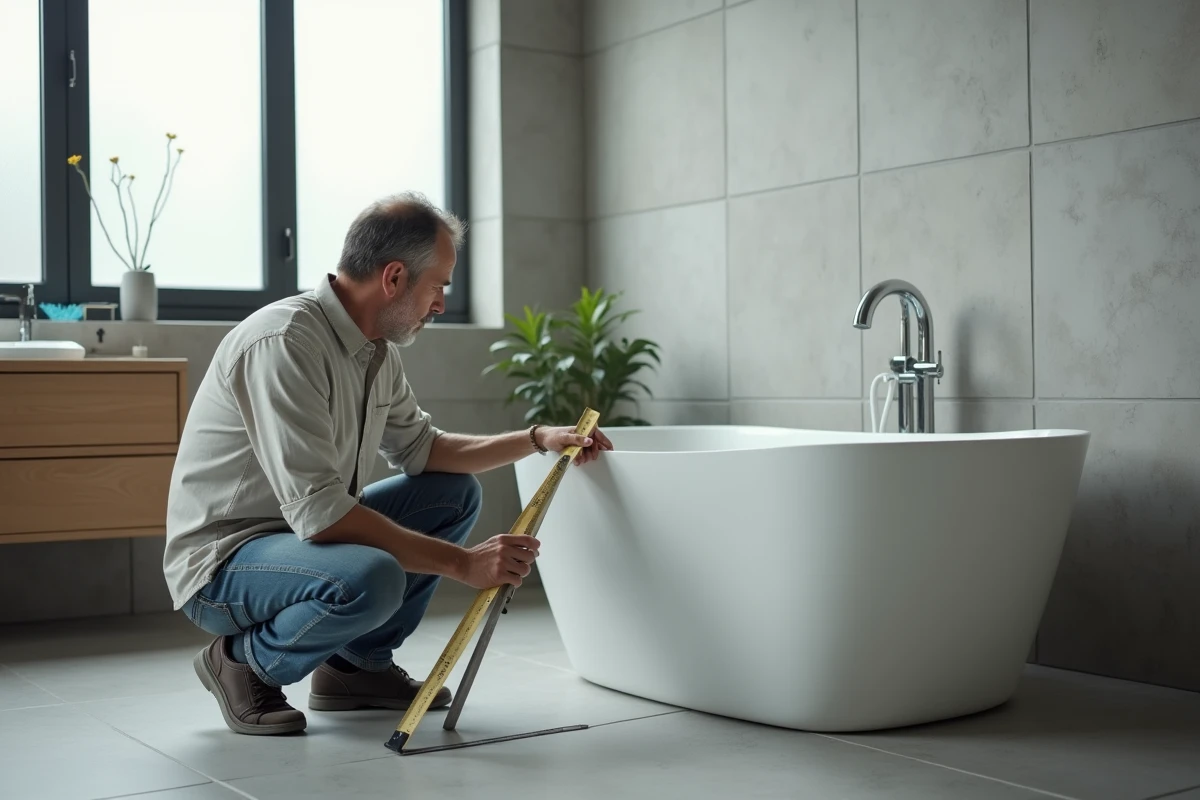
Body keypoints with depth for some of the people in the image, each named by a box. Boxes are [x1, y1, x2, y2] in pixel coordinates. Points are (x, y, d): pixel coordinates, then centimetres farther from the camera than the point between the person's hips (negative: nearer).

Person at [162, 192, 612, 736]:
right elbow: (318, 513, -32)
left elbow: (418, 448, 16)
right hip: (222, 563, -9)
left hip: (304, 536, 9)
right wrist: (461, 562, -28)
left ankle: (358, 664, 12)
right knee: (371, 578, -36)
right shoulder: (283, 342, -27)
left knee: (454, 491, 7)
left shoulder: (378, 349, 2)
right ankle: (244, 662, -5)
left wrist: (539, 440, 6)